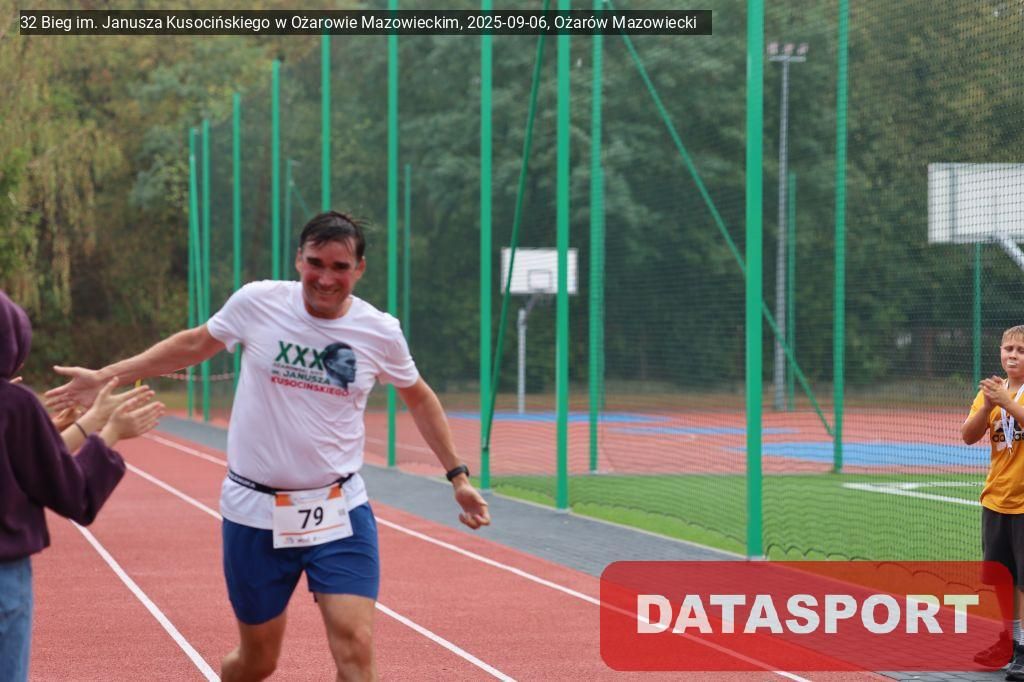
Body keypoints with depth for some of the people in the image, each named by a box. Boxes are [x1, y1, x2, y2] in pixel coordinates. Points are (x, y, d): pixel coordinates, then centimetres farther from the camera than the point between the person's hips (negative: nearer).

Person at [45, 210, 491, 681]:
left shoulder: (380, 332, -5)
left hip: (339, 513, 0)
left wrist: (457, 475, 15)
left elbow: (418, 397, 14)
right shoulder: (256, 302, -8)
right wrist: (105, 376, 11)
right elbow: (193, 345, 10)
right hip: (254, 513, 0)